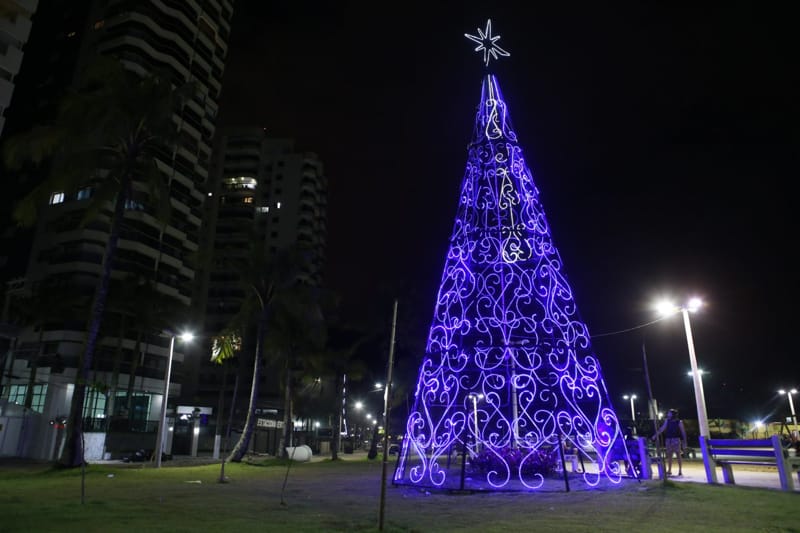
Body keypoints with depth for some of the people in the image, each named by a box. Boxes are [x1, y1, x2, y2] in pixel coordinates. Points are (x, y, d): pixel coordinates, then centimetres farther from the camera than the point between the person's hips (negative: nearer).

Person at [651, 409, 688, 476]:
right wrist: (656, 435, 3)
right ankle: (669, 471, 13)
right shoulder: (667, 421, 10)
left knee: (678, 455, -2)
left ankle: (680, 471, 4)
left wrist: (684, 442, -4)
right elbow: (662, 428, 10)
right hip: (668, 440, 4)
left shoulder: (679, 422, -1)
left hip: (676, 439, -4)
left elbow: (683, 432, 0)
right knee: (669, 455, 6)